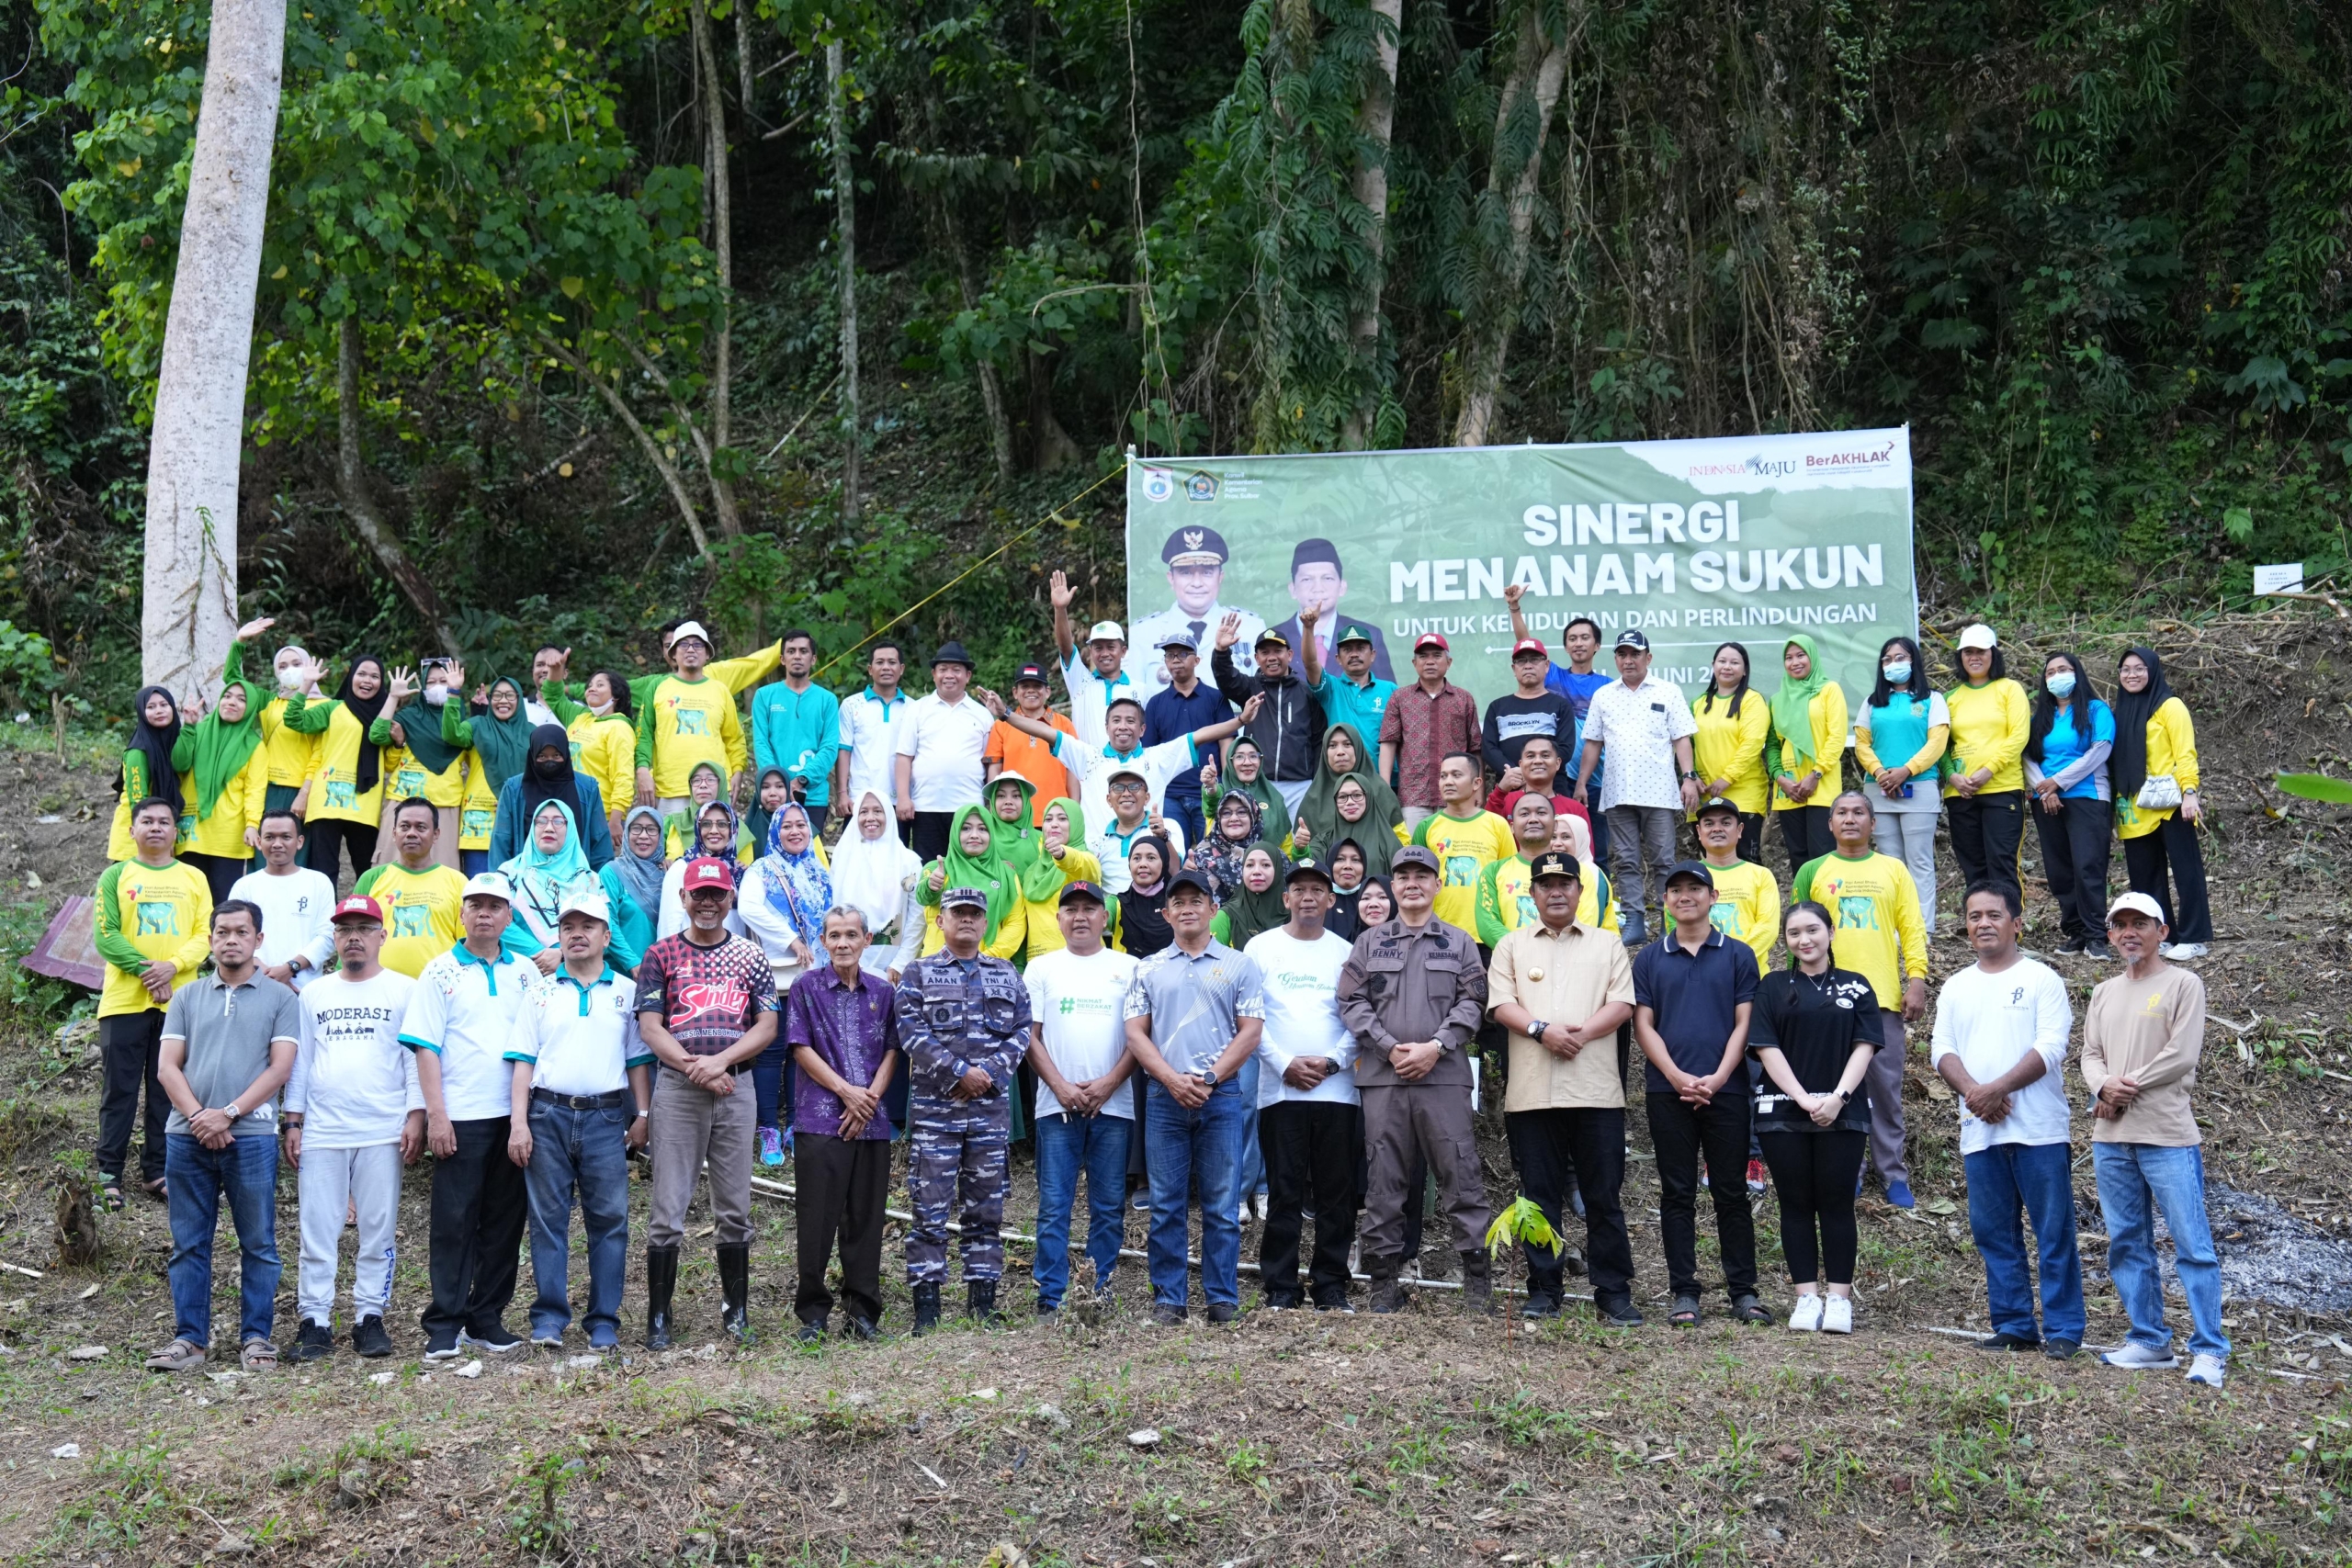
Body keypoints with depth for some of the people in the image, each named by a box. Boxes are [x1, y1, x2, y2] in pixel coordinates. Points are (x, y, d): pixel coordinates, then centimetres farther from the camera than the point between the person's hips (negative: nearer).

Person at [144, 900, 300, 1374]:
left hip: (251, 1136, -3)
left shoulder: (279, 998, 5)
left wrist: (228, 1114, -13)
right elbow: (167, 1067, 6)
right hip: (186, 1136, 3)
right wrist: (198, 1116, -9)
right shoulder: (187, 997, 14)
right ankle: (189, 1338, 12)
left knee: (258, 1243, 2)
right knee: (188, 1243, 6)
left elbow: (280, 1068, -4)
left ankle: (256, 1337, 8)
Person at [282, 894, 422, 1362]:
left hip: (382, 1132, -2)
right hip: (321, 1131, 2)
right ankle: (314, 1322, 5)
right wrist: (293, 1121, 9)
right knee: (317, 1231, 1)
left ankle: (370, 1318, 9)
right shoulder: (314, 994, 14)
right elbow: (300, 1061, 15)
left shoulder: (403, 991, 5)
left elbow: (416, 1056, 1)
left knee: (379, 1230, 1)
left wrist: (416, 1115, -7)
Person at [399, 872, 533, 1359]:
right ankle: (444, 1325, 4)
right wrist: (435, 1114, -10)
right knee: (454, 1222, -2)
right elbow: (426, 1047, -2)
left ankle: (486, 1319, 15)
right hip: (460, 1118, -3)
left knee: (505, 1220, 6)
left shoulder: (526, 972, 11)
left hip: (514, 1116, 3)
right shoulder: (441, 972, 3)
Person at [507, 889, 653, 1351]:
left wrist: (643, 1114, 2)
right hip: (548, 1114, 0)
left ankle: (604, 1321, 6)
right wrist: (518, 1122, -2)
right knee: (548, 1219, 1)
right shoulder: (540, 992, 10)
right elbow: (523, 1060, 6)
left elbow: (638, 1059, 11)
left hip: (606, 1117, 0)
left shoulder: (627, 992, 10)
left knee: (609, 1221, 0)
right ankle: (549, 1317, 6)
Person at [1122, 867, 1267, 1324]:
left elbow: (1250, 1031, 2)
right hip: (1164, 1097, 1)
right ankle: (1169, 1299, 8)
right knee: (1166, 1205, 2)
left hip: (1222, 1095, -1)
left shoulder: (1238, 965, 9)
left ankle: (1223, 1300, 6)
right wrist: (1173, 1080, -8)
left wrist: (1209, 1079, -8)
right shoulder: (1149, 969, 12)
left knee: (1221, 1205, 0)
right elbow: (1136, 1033, 6)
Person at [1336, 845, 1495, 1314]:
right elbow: (1352, 1002, 5)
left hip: (1444, 1075, -1)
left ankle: (1477, 1279, 2)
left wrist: (1435, 1047, -10)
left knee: (1460, 1175, -3)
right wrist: (1390, 1048, -7)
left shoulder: (1459, 942, 12)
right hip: (1382, 1076, 1)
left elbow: (1472, 1003, 4)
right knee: (1384, 1179, 3)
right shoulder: (1369, 942, 13)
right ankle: (1385, 1280, 9)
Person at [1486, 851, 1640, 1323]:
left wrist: (1580, 1033, -13)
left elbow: (1622, 1005, 2)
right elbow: (1501, 1005, 2)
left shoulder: (1607, 944, 13)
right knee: (1540, 1195, 4)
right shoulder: (1512, 944, 13)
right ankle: (1544, 1291, 11)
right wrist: (1542, 1029, -15)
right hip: (1532, 1092, 1)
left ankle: (1613, 1293, 5)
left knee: (1604, 1196, 0)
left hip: (1597, 1090, 0)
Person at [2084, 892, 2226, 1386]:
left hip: (2168, 1136, -6)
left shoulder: (2182, 984, -1)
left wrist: (2127, 1087, -10)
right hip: (2111, 1139, 6)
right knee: (2127, 1244, 8)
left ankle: (2209, 1349, -3)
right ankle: (2150, 1341, 16)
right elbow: (2091, 1055, 13)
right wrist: (2104, 1086, -9)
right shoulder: (2104, 992, 18)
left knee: (2192, 1245, -6)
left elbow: (2181, 1056, -10)